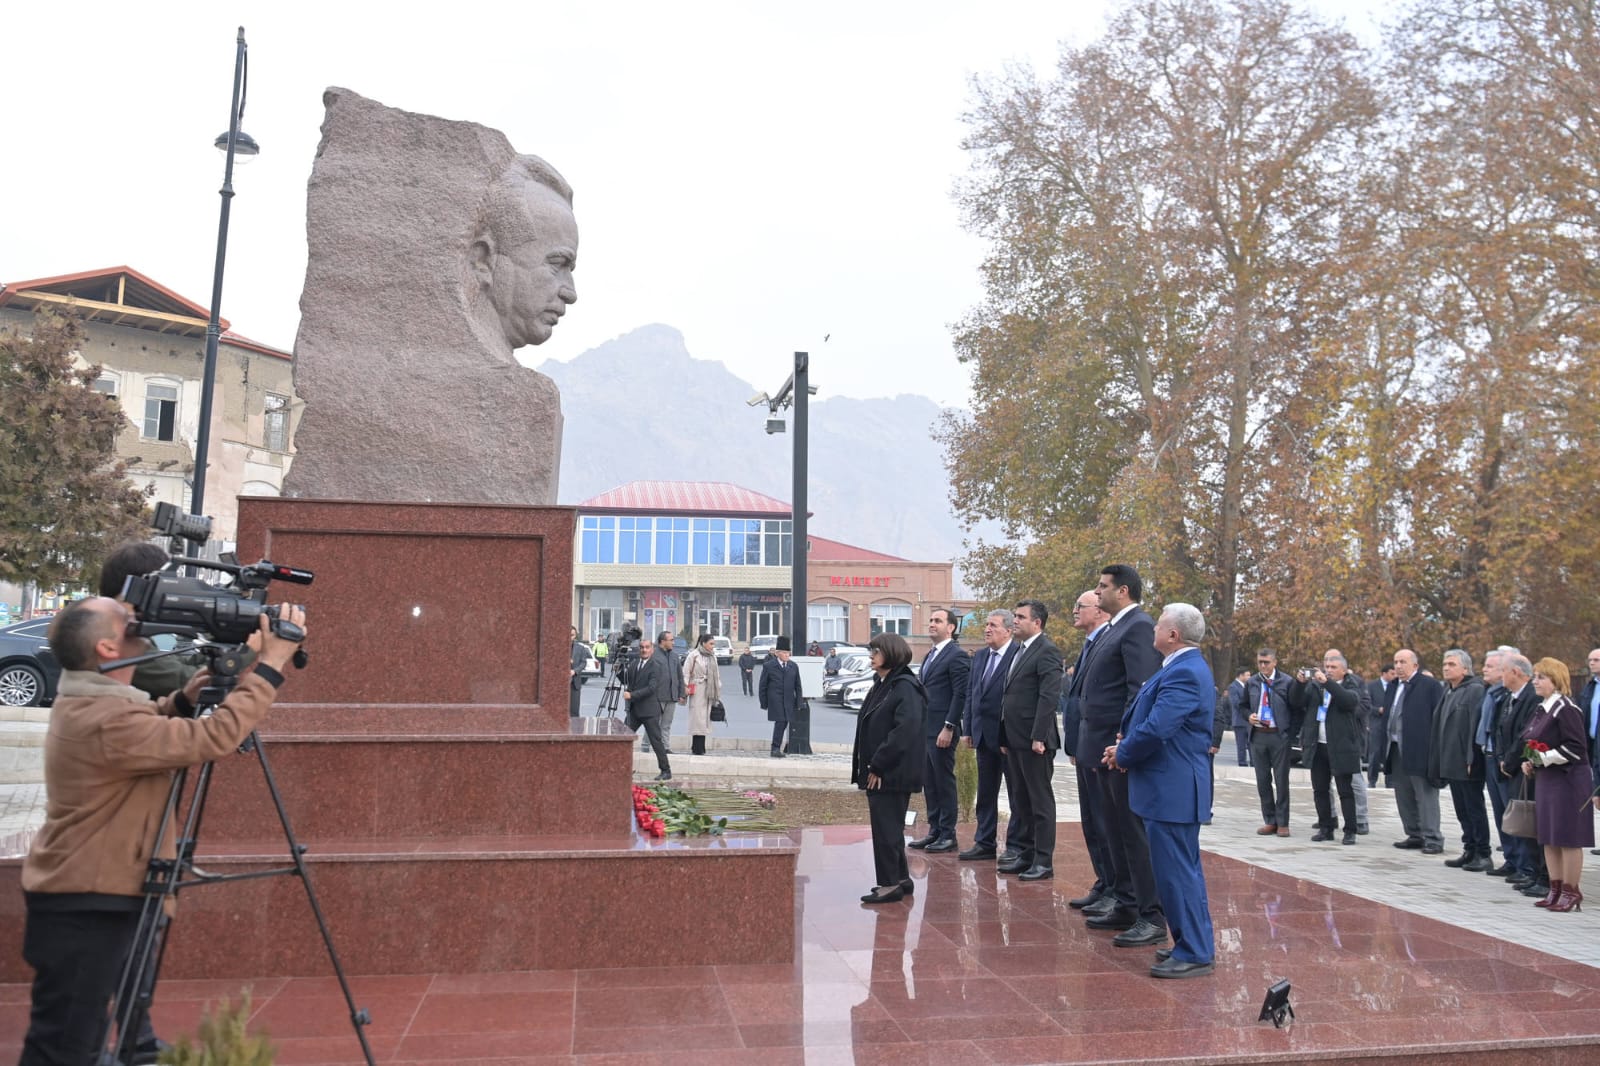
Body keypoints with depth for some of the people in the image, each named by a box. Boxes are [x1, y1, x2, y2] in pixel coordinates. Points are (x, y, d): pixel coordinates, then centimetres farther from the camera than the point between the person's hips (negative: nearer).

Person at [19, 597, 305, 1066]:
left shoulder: (84, 703, 4)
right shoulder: (107, 722, -28)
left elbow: (145, 731, 20)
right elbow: (216, 738, -29)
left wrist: (183, 699, 0)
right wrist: (271, 662, -25)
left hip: (90, 897, 10)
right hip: (84, 907, -10)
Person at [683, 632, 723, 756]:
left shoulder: (712, 656, 15)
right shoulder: (694, 655, -3)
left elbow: (716, 674, 18)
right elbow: (686, 671, -6)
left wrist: (718, 690, 15)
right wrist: (685, 686, -13)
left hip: (709, 691, 6)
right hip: (697, 690, -6)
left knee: (705, 718, 7)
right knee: (697, 718, -7)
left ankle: (701, 748, 11)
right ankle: (697, 749, -5)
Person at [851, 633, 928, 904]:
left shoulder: (905, 687, -15)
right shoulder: (881, 686, 14)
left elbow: (906, 730, -24)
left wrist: (878, 765, -22)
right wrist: (869, 767, 11)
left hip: (893, 774, -9)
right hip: (878, 772, 9)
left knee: (886, 828, -3)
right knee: (889, 828, 16)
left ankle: (891, 883, 7)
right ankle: (901, 879, 26)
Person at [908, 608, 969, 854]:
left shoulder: (957, 655, -10)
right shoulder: (931, 655, 18)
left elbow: (960, 694, -15)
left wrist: (948, 728, -19)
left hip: (942, 731, -9)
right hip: (925, 729, 9)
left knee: (944, 782, -1)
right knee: (929, 783, 12)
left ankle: (948, 835, 7)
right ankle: (935, 831, 20)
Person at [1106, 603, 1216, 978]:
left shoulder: (1184, 673, -21)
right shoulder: (1185, 667, 13)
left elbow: (1156, 730, -27)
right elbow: (1155, 721, 17)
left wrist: (1122, 755, -10)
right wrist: (1124, 748, 4)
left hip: (1171, 791, -11)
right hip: (1175, 788, 11)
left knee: (1176, 873, -3)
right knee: (1184, 870, 18)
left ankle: (1194, 953, 5)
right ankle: (1197, 944, 29)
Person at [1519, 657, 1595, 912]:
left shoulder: (1566, 709, -14)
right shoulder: (1542, 709, 13)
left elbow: (1576, 747, -19)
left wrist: (1544, 758, -20)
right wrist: (1530, 763, 8)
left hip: (1568, 781, -9)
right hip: (1546, 780, 9)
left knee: (1568, 838, -1)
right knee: (1549, 838, 12)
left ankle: (1571, 891, 8)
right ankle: (1556, 889, 20)